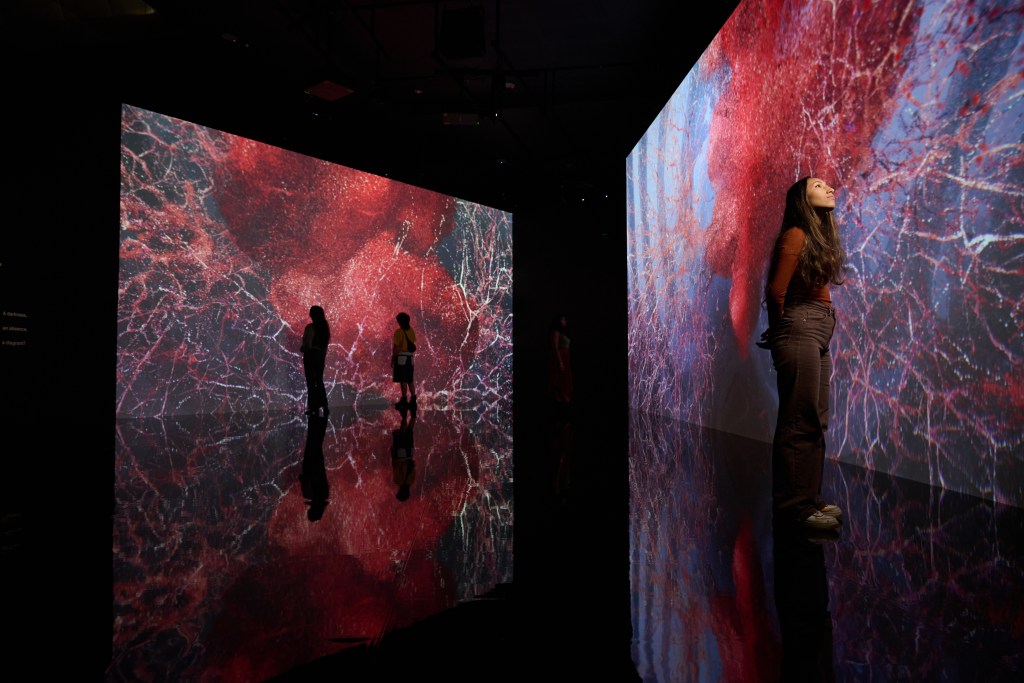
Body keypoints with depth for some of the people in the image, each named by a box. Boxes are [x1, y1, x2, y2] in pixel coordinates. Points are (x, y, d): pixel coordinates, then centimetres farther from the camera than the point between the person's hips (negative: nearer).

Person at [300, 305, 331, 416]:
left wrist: (301, 349, 3)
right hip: (321, 355, 7)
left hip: (311, 355, -7)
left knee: (311, 382, 1)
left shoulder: (310, 327, -16)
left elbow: (307, 344, -17)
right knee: (319, 381, 14)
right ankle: (323, 406, 14)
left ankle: (314, 408, 2)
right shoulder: (325, 327, 5)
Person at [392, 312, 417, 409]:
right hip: (409, 357, 6)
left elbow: (395, 347, -11)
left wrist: (392, 359, -6)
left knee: (402, 380, -5)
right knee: (409, 380, 12)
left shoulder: (398, 332, -9)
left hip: (400, 356, -6)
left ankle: (404, 400, -6)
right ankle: (413, 400, 11)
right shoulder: (411, 331, 9)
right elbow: (413, 344, 8)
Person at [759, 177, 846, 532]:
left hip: (818, 337, 9)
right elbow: (776, 291, -13)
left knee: (815, 422, 12)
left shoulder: (820, 237, 18)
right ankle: (794, 506, 3)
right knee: (800, 422, -5)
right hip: (800, 333, -9)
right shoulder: (795, 236, -9)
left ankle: (810, 498, 22)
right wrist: (784, 327, 2)